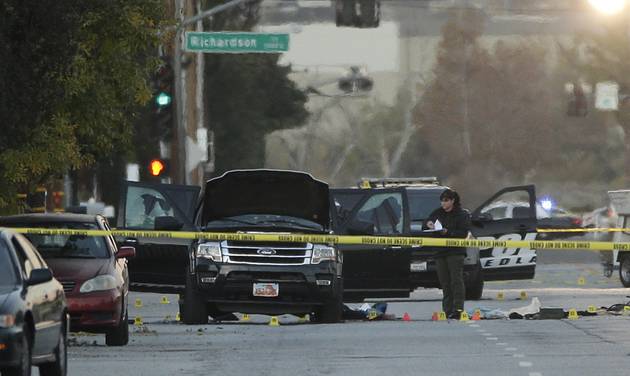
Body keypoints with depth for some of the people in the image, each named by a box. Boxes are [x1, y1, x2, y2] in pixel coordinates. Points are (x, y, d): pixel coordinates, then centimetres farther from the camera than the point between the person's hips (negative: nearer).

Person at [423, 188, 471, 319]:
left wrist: (448, 232, -19)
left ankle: (458, 309, -18)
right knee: (445, 283, 4)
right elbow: (424, 226, 18)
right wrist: (428, 224, -6)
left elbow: (463, 233, -7)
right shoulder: (438, 213, 15)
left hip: (455, 252, -5)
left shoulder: (462, 214, 0)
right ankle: (447, 310, 5)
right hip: (440, 252, 5)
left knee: (456, 280, -13)